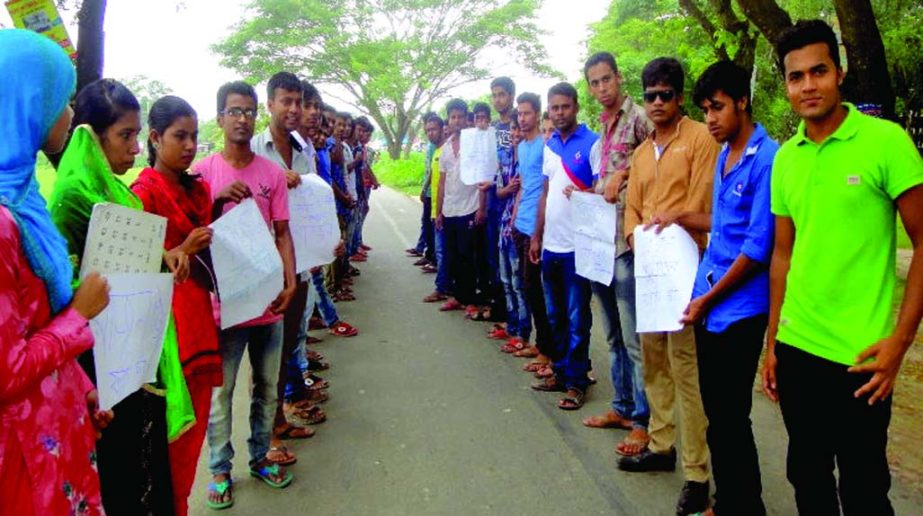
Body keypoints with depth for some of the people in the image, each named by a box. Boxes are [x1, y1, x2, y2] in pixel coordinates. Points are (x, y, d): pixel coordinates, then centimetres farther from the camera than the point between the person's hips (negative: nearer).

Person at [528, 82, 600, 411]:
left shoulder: (592, 143, -7)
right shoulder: (550, 145, 14)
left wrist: (582, 193, -28)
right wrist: (536, 237, 15)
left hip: (577, 245, -7)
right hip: (550, 244, 7)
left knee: (577, 318, 1)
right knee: (555, 316, 14)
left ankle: (576, 381, 10)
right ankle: (560, 371, 26)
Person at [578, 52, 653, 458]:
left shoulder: (639, 118, -7)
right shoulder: (602, 127, 18)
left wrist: (623, 173, -15)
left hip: (628, 241, -9)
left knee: (634, 338, -4)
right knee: (613, 334, 16)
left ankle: (644, 421, 6)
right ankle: (622, 407, 29)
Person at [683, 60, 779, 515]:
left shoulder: (767, 159, -15)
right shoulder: (723, 156, 11)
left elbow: (758, 247, -17)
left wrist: (708, 299, -11)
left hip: (738, 310, -8)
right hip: (708, 305, 8)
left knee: (729, 418, 2)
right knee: (717, 413, 15)